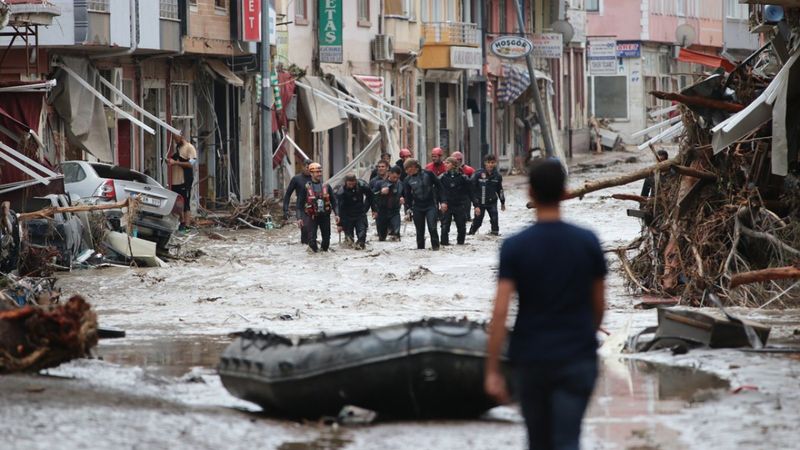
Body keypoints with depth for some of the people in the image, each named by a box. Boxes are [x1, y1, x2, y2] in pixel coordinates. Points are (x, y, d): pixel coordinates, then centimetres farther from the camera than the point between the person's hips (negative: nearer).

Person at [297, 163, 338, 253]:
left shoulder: (326, 186, 6)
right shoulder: (306, 188, -3)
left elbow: (333, 201, 10)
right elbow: (300, 204, -2)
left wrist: (336, 214, -1)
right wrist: (299, 218, -10)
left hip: (325, 215, 3)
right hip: (312, 216, -3)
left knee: (326, 237, 5)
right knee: (312, 238, -10)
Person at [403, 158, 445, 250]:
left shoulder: (428, 174, -5)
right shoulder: (408, 180, 4)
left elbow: (439, 187, 0)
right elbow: (407, 197, 10)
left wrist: (443, 201, -5)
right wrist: (407, 211, 4)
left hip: (431, 206, -3)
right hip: (417, 208, 3)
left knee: (432, 228, -16)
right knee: (420, 231, 4)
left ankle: (435, 246, -3)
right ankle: (420, 249, 14)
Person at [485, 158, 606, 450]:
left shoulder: (514, 247, -8)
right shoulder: (587, 242, -3)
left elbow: (500, 311, -13)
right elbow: (599, 303, 7)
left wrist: (492, 371, -10)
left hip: (530, 360, 0)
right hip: (577, 360, 0)